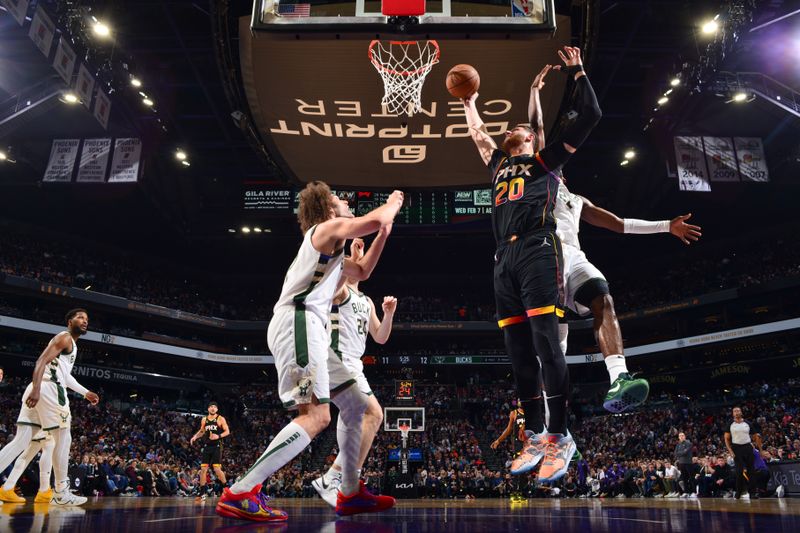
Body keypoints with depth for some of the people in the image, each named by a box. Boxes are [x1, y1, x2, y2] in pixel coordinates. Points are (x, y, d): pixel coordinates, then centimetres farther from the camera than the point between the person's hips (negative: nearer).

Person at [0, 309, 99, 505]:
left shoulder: (70, 343, 28)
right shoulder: (65, 337, -2)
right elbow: (41, 361, -16)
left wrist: (85, 392, 40)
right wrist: (36, 389, -29)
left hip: (39, 390, 10)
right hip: (49, 389, -10)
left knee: (21, 441, 5)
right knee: (63, 439, -1)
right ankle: (61, 493, 5)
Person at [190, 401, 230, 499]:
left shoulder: (220, 419, -4)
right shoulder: (204, 419, 10)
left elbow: (227, 431, -6)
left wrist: (218, 436, -22)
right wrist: (195, 436, 5)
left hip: (216, 446, -5)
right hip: (207, 446, 5)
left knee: (217, 469, -11)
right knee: (203, 469, 3)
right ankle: (202, 492, 12)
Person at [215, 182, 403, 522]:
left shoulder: (330, 248, 31)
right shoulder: (329, 227, 2)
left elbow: (361, 272, 43)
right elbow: (377, 218, -11)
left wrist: (382, 235, 34)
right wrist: (394, 202, 11)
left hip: (305, 329, 11)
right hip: (298, 323, -11)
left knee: (355, 404, 13)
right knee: (316, 416, -21)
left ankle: (350, 493, 16)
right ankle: (239, 494, -21)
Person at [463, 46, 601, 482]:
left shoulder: (544, 160, 17)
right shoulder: (499, 165, 30)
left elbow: (590, 116, 15)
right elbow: (478, 135, 47)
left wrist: (577, 72, 18)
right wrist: (469, 102, 52)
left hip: (536, 250, -6)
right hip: (504, 258, 6)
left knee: (545, 343, -14)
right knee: (518, 351, 1)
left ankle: (560, 438, -9)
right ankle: (536, 437, 6)